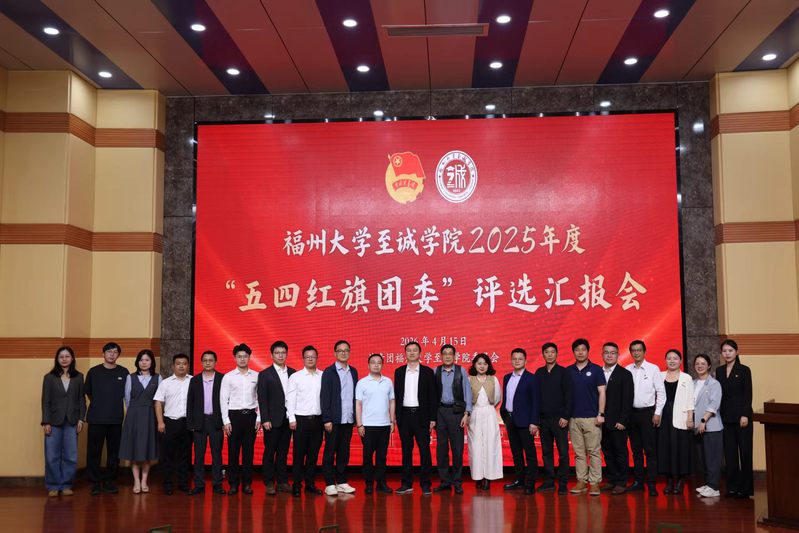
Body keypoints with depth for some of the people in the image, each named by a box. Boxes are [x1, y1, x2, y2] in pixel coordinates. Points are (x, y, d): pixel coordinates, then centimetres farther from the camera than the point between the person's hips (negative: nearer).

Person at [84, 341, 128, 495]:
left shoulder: (123, 372, 4)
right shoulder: (94, 371, 3)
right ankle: (95, 482, 11)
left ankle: (109, 481, 17)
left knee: (114, 452, 5)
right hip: (96, 419, -1)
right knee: (94, 451, 0)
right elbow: (87, 391, 15)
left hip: (116, 419, 1)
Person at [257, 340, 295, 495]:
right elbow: (262, 399, -5)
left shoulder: (292, 373, 9)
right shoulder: (264, 374, -1)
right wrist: (265, 420, -12)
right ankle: (269, 483, 9)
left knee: (283, 452, 9)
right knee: (270, 452, 2)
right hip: (272, 420, -3)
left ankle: (282, 481, 15)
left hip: (287, 419, 3)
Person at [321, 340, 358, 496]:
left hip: (348, 419, 4)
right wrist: (327, 419, -13)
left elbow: (355, 395, 11)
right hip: (334, 419, -4)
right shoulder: (329, 372, -3)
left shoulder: (353, 371, 11)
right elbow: (325, 397, -7)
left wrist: (356, 417, 5)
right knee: (330, 452, 2)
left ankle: (341, 482, 18)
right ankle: (329, 484, 7)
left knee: (344, 452, 10)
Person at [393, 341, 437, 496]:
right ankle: (407, 484, 13)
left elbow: (432, 396, 1)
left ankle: (425, 484, 4)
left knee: (424, 450, -2)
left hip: (421, 415, -2)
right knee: (406, 450, 7)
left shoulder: (427, 372, 2)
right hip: (405, 415, 2)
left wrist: (432, 418, -5)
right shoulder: (399, 372, 9)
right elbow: (396, 395, 9)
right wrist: (396, 416, 1)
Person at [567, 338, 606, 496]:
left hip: (592, 418, -3)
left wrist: (601, 414, -9)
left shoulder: (596, 370, 1)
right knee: (579, 452, 7)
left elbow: (602, 393, -2)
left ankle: (595, 482, 2)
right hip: (574, 418, 3)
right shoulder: (568, 371, 8)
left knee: (594, 452, -2)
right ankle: (581, 481, 13)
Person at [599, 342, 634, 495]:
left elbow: (627, 400, -8)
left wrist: (622, 421, -14)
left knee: (620, 452, 1)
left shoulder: (625, 374, -4)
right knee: (607, 452, 10)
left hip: (618, 422, -4)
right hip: (602, 421, 4)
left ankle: (621, 483, 9)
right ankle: (611, 480, 20)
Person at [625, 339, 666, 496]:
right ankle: (638, 481, 18)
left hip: (648, 412, -3)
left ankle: (651, 483, -1)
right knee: (636, 449, 10)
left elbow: (661, 392, -3)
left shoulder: (653, 369, -2)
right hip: (632, 412, 3)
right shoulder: (627, 370, 5)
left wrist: (657, 413, -8)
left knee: (649, 449, -5)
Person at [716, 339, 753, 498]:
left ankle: (745, 487, 6)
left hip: (741, 415, -4)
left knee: (745, 451, -2)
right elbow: (719, 394, 10)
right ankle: (732, 487, 10)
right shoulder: (719, 371, 10)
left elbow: (748, 394, -6)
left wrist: (745, 415, -14)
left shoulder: (744, 370, -2)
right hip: (726, 417, 4)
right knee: (729, 452, 5)